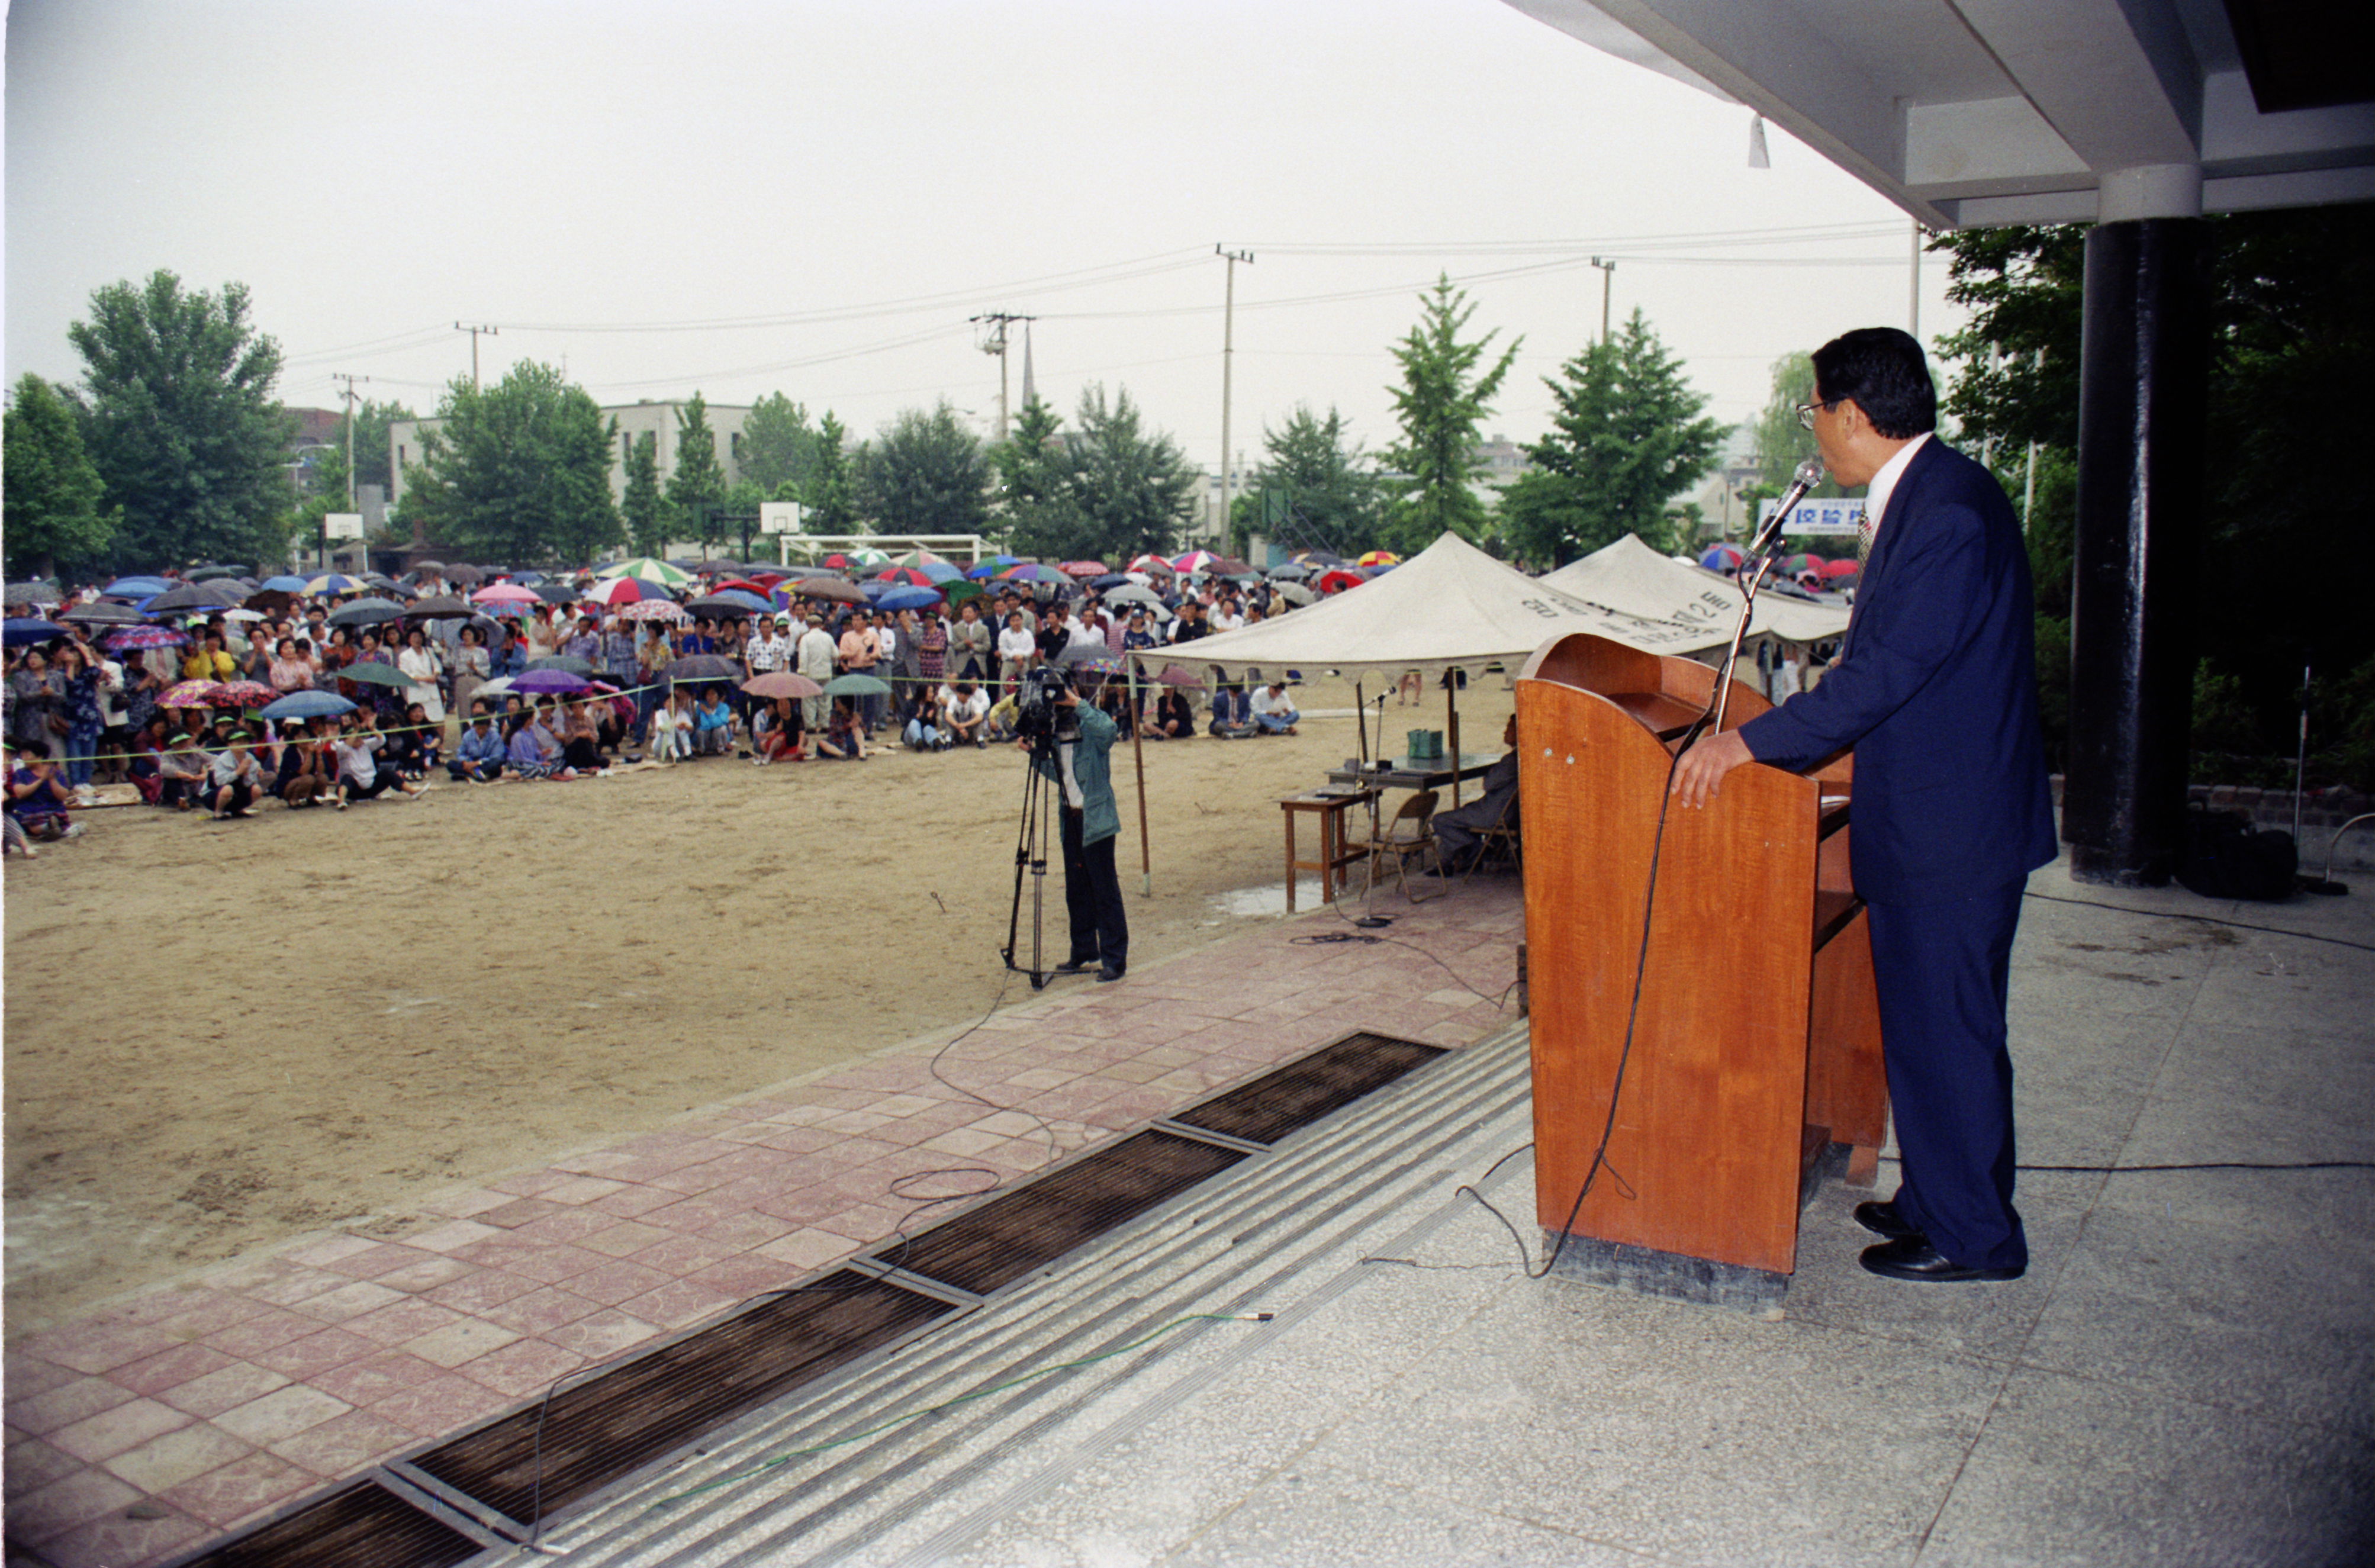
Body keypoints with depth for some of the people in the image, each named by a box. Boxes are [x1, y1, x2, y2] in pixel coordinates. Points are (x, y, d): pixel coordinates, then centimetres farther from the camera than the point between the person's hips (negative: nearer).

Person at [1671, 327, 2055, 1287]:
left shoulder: (1949, 510, -21)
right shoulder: (1920, 497, 11)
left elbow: (1886, 672, -25)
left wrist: (1747, 744, -23)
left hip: (1952, 822, -10)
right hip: (1924, 813, 10)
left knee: (1945, 1028, 2)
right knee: (1925, 1021, 18)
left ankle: (1973, 1237, 17)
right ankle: (1936, 1201, 32)